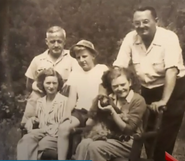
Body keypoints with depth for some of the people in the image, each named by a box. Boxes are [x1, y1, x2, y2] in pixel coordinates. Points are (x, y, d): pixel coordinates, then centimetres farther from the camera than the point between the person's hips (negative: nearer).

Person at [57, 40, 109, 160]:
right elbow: (72, 97, 7)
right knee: (63, 128, -21)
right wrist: (68, 114, -9)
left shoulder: (102, 69, 4)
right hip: (80, 111, 4)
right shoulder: (75, 74, 17)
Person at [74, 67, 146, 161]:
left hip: (129, 142, -5)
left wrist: (111, 111, -17)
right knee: (84, 144, -25)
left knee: (95, 147, -29)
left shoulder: (138, 100, -5)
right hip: (111, 137, 5)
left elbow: (128, 129, -10)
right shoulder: (111, 98, 10)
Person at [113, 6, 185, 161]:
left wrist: (164, 100, -33)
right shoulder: (130, 38, -7)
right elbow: (118, 67, -7)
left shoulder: (169, 38, -19)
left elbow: (171, 70, -27)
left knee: (165, 137, -5)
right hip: (148, 90, 5)